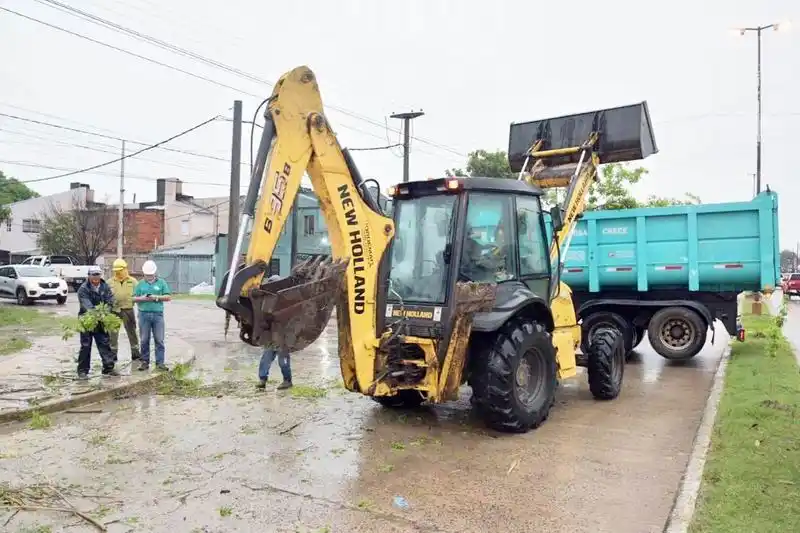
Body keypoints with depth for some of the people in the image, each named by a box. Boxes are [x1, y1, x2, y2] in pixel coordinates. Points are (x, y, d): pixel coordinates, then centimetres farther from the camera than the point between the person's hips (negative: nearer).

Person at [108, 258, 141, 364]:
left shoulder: (132, 281, 3)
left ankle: (135, 354, 16)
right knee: (113, 333, 8)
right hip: (114, 310, 1)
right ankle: (113, 355, 20)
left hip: (128, 310, -1)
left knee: (132, 332, 7)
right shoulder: (110, 282, 6)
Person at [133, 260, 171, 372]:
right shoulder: (140, 283, 12)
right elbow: (134, 298, 10)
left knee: (159, 340, -2)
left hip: (158, 314, -1)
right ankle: (145, 361, 15)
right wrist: (142, 298, -9)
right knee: (144, 340, 5)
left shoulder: (161, 282, 8)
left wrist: (157, 297, -10)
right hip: (144, 314, 1)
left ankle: (160, 362, 1)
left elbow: (168, 297, 4)